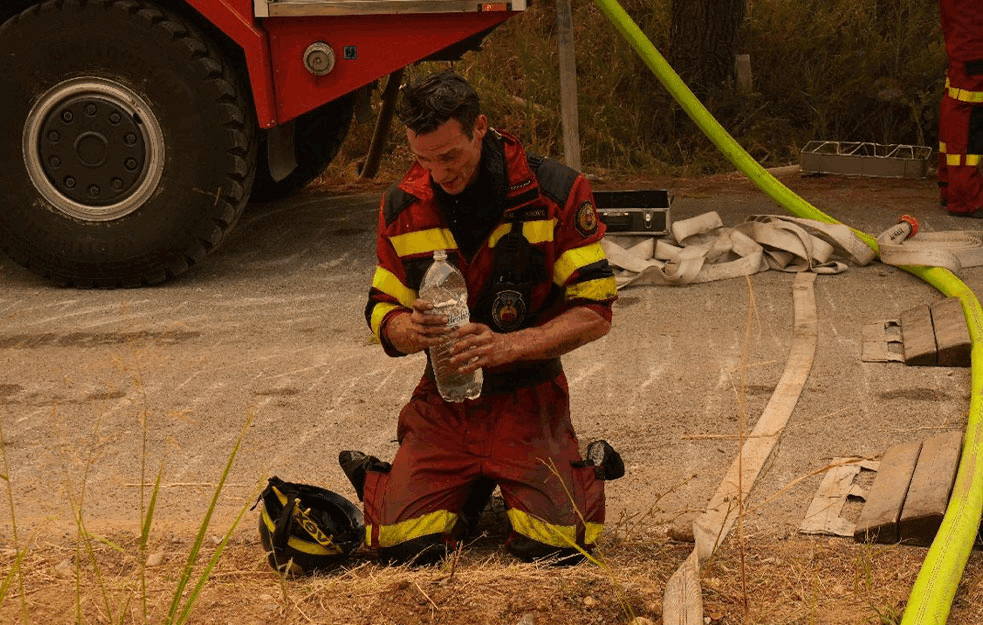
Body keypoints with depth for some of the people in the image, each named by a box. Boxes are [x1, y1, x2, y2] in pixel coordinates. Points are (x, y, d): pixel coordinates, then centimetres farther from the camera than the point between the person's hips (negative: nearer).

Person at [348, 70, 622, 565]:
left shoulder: (556, 192, -10)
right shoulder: (403, 206, 1)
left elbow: (595, 312, -10)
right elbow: (384, 312, 6)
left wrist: (508, 345, -25)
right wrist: (409, 330, -20)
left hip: (527, 399, -2)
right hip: (444, 403, 2)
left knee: (553, 545, -18)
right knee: (403, 546, -15)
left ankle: (585, 468, 17)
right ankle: (470, 488, 20)